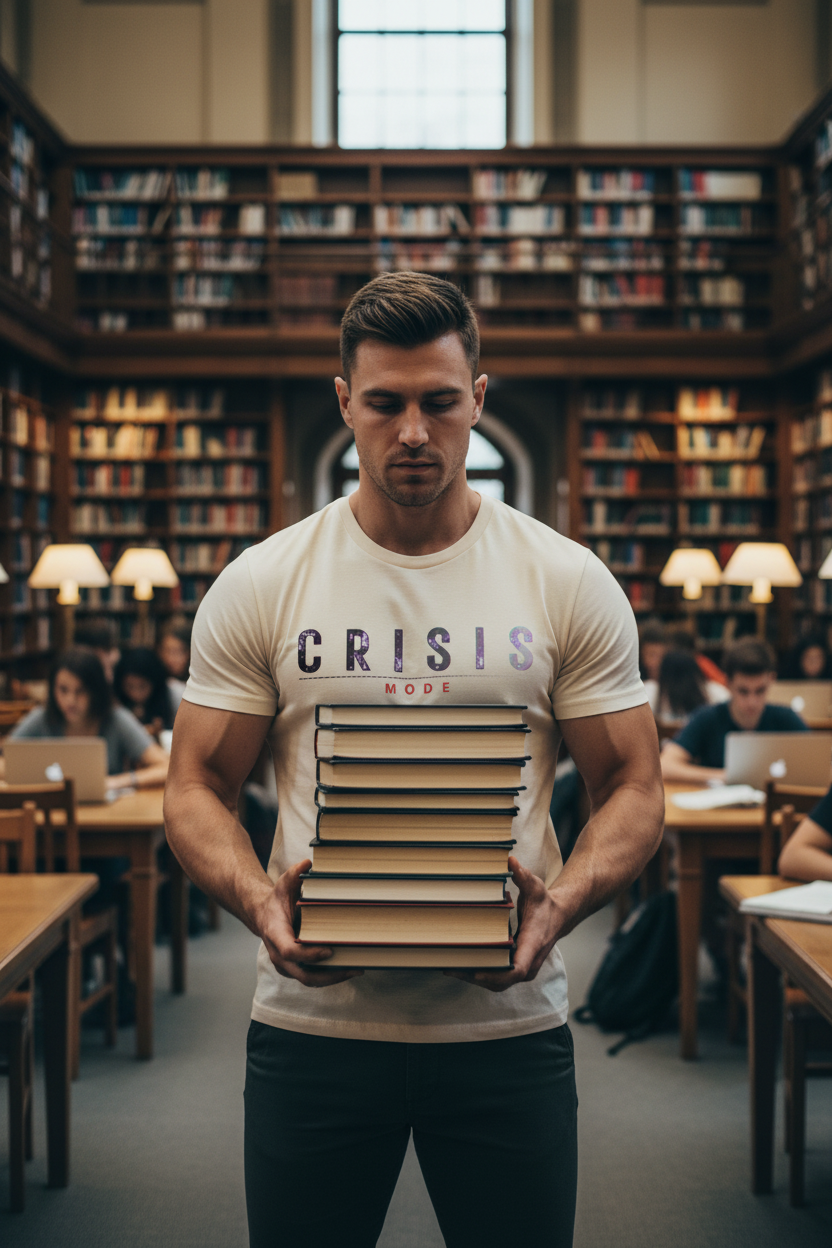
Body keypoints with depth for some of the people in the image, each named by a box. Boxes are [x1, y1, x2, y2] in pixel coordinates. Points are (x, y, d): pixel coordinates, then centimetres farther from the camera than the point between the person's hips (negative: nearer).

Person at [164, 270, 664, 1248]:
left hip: (508, 1024, 0)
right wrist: (260, 901, -18)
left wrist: (560, 904, -18)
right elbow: (197, 788, 2)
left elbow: (630, 787, 2)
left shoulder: (568, 584, 0)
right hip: (311, 1018, 0)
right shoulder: (260, 586, 1)